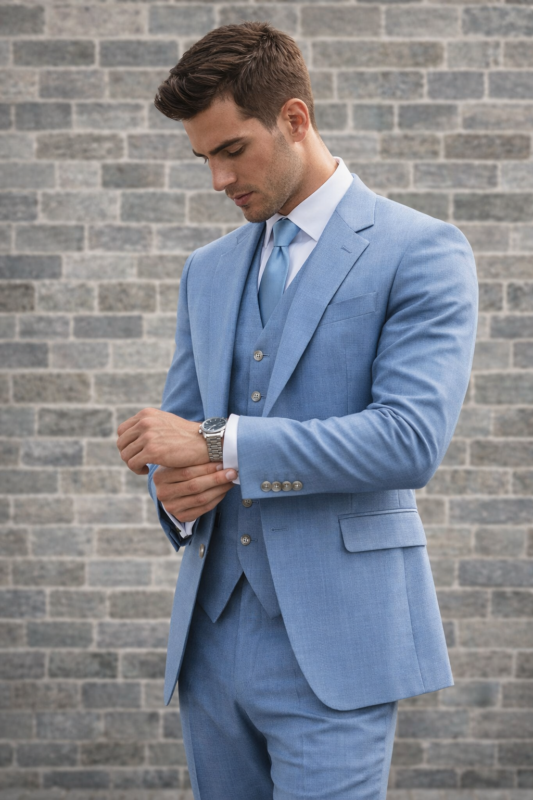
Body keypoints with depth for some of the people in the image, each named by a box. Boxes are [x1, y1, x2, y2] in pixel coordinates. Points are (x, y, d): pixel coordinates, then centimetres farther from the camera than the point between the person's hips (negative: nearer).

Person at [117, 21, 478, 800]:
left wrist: (219, 444, -18)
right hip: (212, 638, 6)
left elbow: (411, 437, -17)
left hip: (331, 646, -6)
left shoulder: (421, 251, -5)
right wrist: (176, 486, -7)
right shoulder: (208, 270, 15)